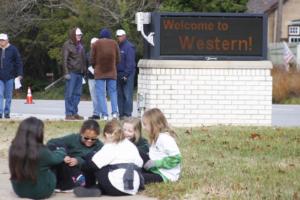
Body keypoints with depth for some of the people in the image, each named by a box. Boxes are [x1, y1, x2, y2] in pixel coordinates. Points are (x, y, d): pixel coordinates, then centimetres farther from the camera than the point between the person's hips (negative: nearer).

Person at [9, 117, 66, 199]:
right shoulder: (41, 152, -25)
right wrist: (62, 150, 19)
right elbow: (57, 157, -3)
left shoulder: (13, 148, -13)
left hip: (19, 191, 5)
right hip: (41, 193, -5)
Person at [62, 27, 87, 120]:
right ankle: (69, 114, -4)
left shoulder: (80, 45, 16)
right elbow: (64, 59, -9)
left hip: (79, 73, 7)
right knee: (69, 93, -5)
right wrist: (66, 72, -16)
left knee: (77, 93, 9)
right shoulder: (67, 45, -4)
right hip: (71, 72, -7)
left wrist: (84, 70, 12)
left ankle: (74, 113, 15)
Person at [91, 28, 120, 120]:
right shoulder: (114, 43, 4)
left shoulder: (96, 44, -2)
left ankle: (104, 114, -7)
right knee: (113, 92, 10)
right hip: (112, 72, 2)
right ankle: (114, 112, -4)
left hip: (99, 72, -2)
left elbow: (92, 60, 0)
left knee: (101, 93, 0)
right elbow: (118, 59, 6)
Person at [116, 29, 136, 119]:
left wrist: (126, 75, -18)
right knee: (120, 95, 9)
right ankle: (121, 113, 13)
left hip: (127, 74, -8)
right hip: (119, 74, 8)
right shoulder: (118, 47, 16)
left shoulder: (129, 47, -9)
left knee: (127, 95, -8)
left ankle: (127, 114, -8)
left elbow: (130, 62, -14)